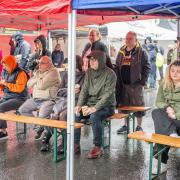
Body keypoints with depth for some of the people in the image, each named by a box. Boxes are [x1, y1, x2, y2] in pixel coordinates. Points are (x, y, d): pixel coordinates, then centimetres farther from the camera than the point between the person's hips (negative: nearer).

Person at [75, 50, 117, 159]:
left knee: (94, 116, -34)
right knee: (75, 114, -19)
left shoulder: (110, 74, -11)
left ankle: (98, 147, -19)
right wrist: (79, 105, -8)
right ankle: (76, 145, -10)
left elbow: (107, 94, -18)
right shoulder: (89, 72, 9)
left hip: (106, 106, -6)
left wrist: (95, 108, -28)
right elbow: (84, 90, 8)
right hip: (90, 103, 6)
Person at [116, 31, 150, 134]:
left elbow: (147, 67, -7)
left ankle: (139, 126, 12)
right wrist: (118, 81, 8)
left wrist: (143, 81, -13)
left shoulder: (141, 52, -3)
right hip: (123, 84, 5)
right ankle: (125, 125, 23)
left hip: (136, 84, -5)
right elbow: (117, 67, 17)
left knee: (138, 105, 1)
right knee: (123, 105, 11)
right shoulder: (121, 52, 13)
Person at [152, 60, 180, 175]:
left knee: (162, 128, -30)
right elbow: (159, 102, 8)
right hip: (167, 116, 5)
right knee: (156, 112, -26)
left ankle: (161, 161, -23)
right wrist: (167, 107, -13)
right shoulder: (164, 84, 11)